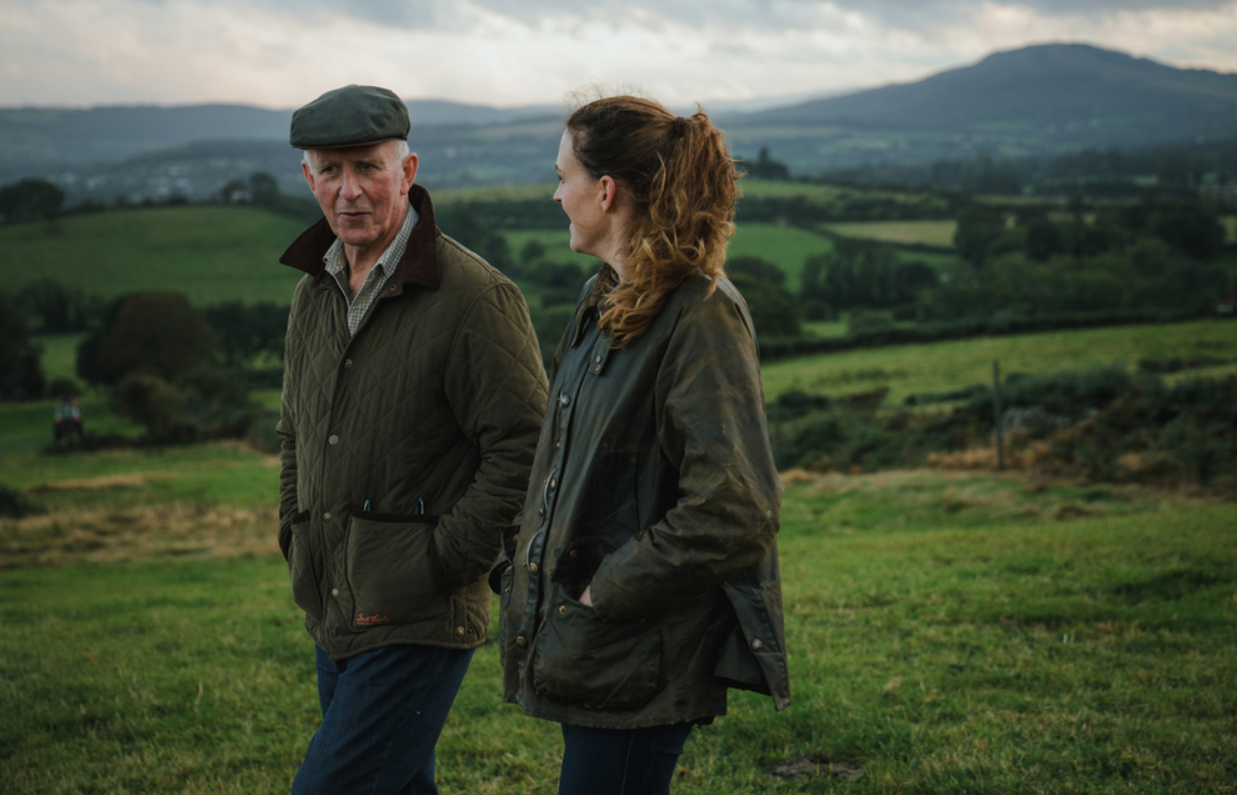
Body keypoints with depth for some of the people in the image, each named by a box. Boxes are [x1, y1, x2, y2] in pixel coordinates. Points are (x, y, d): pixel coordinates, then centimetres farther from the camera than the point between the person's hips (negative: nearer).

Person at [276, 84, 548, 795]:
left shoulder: (474, 296, -14)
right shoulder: (315, 291, 10)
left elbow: (524, 451, -16)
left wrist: (429, 572, -17)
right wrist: (297, 546, 15)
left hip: (419, 627, -8)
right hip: (334, 616, 8)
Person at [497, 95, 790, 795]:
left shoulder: (701, 315, -17)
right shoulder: (606, 303, 12)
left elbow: (737, 512, -23)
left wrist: (605, 594, -17)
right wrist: (529, 564, 8)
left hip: (641, 656, -9)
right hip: (594, 647, 9)